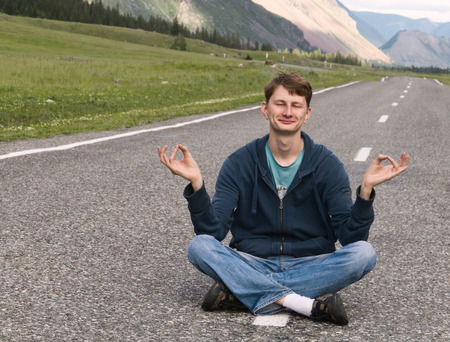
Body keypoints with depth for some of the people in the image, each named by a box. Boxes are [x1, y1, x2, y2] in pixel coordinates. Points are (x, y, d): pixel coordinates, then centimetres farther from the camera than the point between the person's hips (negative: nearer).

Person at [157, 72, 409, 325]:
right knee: (199, 247, -26)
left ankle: (239, 294, -29)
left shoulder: (327, 164, -1)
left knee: (364, 253, -27)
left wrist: (366, 189, -22)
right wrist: (196, 183, -21)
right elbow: (213, 231, -7)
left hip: (310, 266, 1)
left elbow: (350, 236, -6)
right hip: (253, 264, 0)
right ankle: (309, 304, -32)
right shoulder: (239, 163, 0)